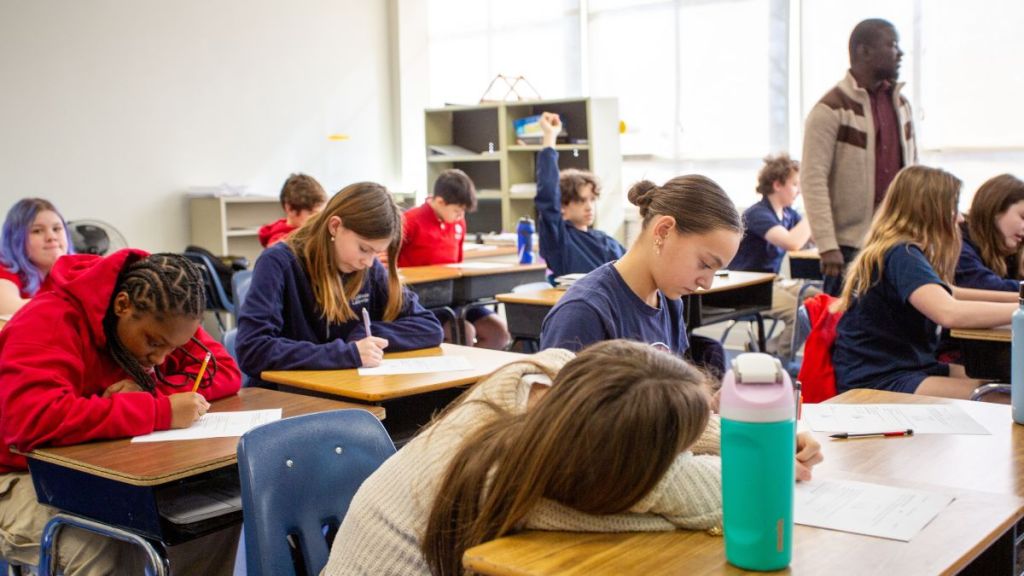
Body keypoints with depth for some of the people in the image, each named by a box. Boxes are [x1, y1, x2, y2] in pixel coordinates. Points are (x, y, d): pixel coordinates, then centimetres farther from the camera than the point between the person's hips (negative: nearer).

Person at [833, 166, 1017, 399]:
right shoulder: (902, 255, -18)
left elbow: (945, 294, 30)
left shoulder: (905, 252, 13)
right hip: (874, 381, -11)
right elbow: (949, 313, -34)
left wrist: (1014, 297, 24)